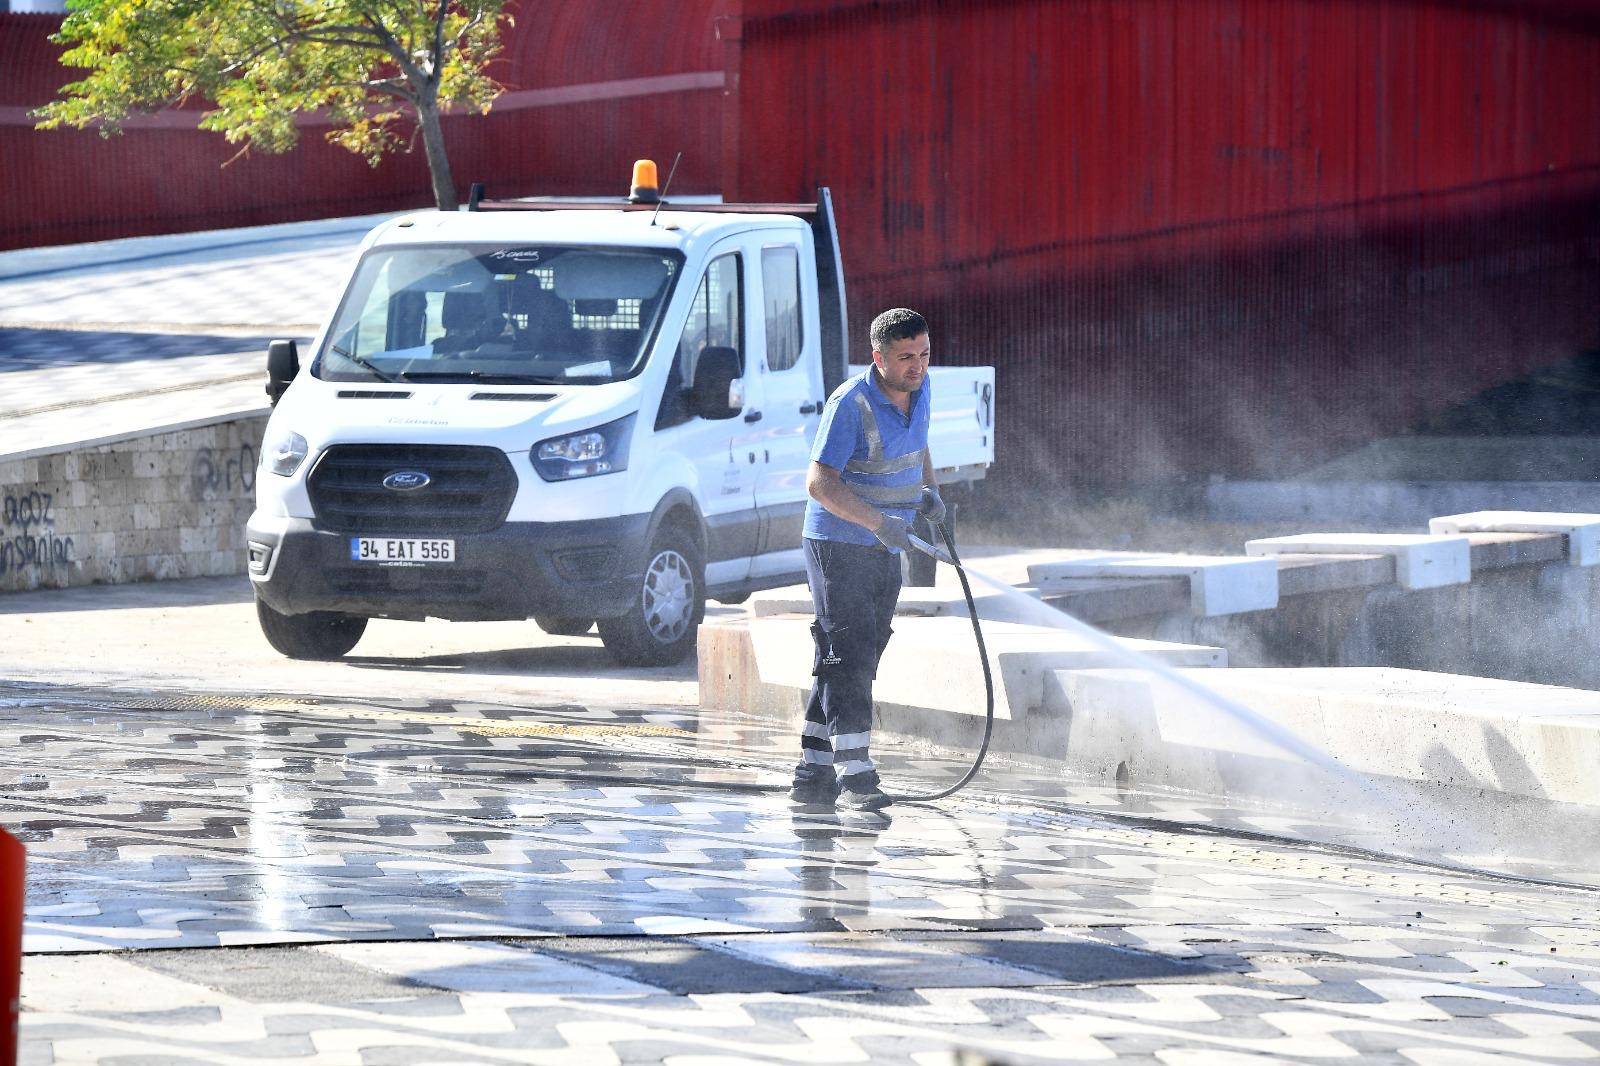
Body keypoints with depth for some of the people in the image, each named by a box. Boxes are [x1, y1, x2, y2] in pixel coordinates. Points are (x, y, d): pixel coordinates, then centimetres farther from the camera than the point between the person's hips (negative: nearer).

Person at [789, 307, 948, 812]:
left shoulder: (919, 389, 4)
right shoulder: (851, 404, -20)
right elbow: (819, 482, -23)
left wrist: (929, 489, 4)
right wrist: (877, 521, -34)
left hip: (885, 551, 8)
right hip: (839, 546, -8)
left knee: (851, 661, 9)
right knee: (849, 656, -14)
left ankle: (813, 776, 14)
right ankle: (854, 776, -17)